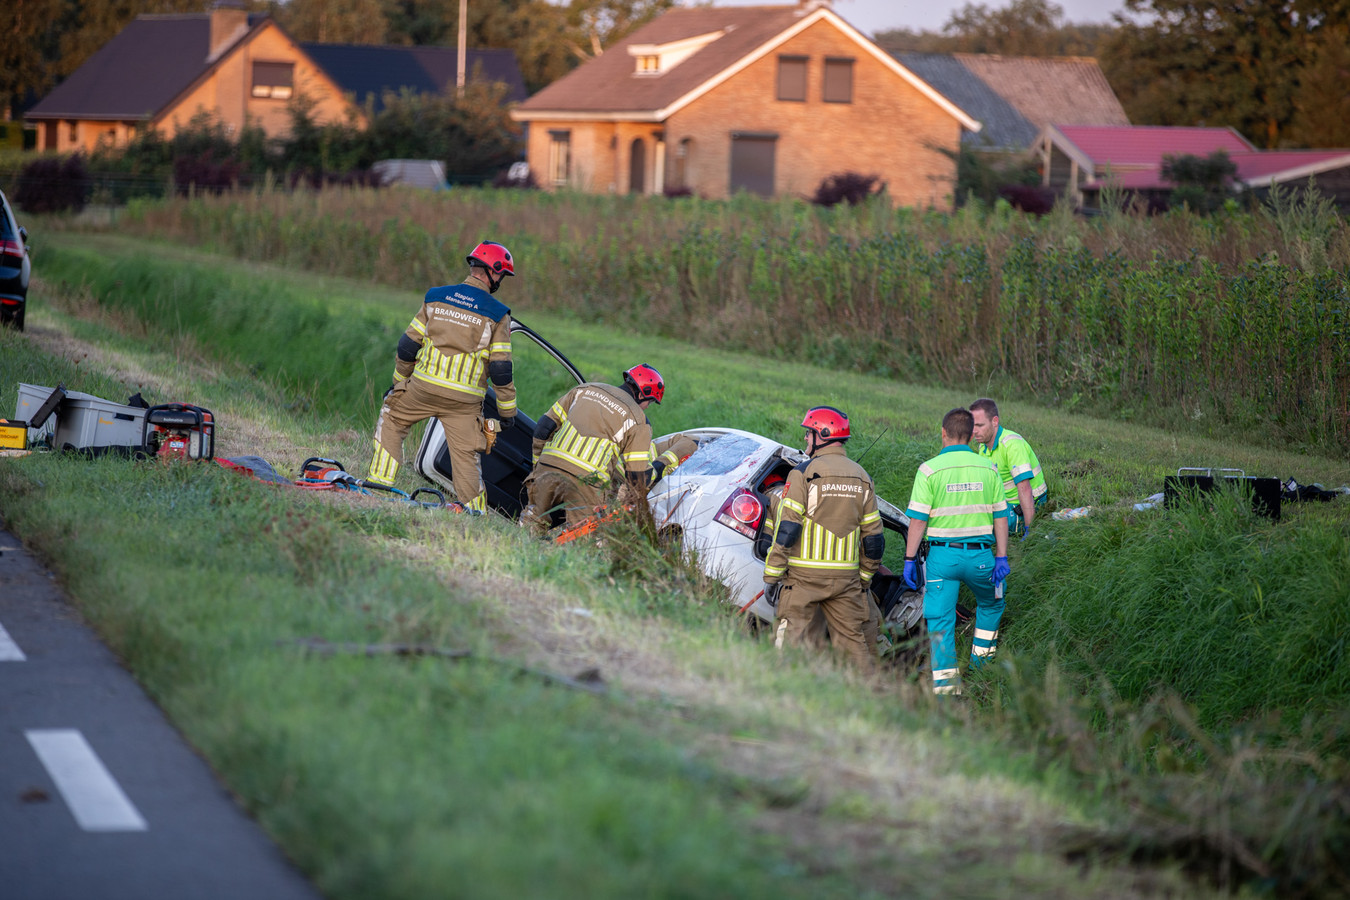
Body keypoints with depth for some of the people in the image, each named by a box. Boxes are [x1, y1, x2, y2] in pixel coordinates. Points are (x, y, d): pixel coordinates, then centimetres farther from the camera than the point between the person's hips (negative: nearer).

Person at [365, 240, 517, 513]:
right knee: (466, 455, 3)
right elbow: (500, 368, -6)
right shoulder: (497, 314, -4)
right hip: (465, 399, -2)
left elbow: (408, 345, 8)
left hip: (424, 387, 2)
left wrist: (399, 379, 22)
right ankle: (476, 513, 2)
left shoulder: (436, 297, 5)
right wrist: (507, 410, 4)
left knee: (391, 420, 24)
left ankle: (380, 480, 20)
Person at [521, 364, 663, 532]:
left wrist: (538, 465, 29)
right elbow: (638, 476, 5)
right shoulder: (639, 421, 7)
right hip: (585, 480, -4)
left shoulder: (585, 389, 20)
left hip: (547, 469, 4)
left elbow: (544, 428, 20)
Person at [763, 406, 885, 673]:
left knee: (792, 641, -2)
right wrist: (864, 578, 22)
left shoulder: (804, 473, -7)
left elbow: (786, 529, -11)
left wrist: (771, 576, -8)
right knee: (853, 641, 10)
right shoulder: (861, 477, 11)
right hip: (846, 577, 5)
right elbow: (873, 537, 13)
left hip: (804, 574, -5)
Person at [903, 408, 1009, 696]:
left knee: (939, 618, 3)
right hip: (980, 554, 2)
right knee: (991, 603, 29)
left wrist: (910, 559, -3)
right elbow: (1000, 517, 3)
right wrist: (1001, 557, 8)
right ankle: (982, 656, 35)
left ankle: (944, 680, -3)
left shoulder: (930, 469, -7)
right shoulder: (988, 469, 2)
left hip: (943, 555, -2)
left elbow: (918, 519, -9)